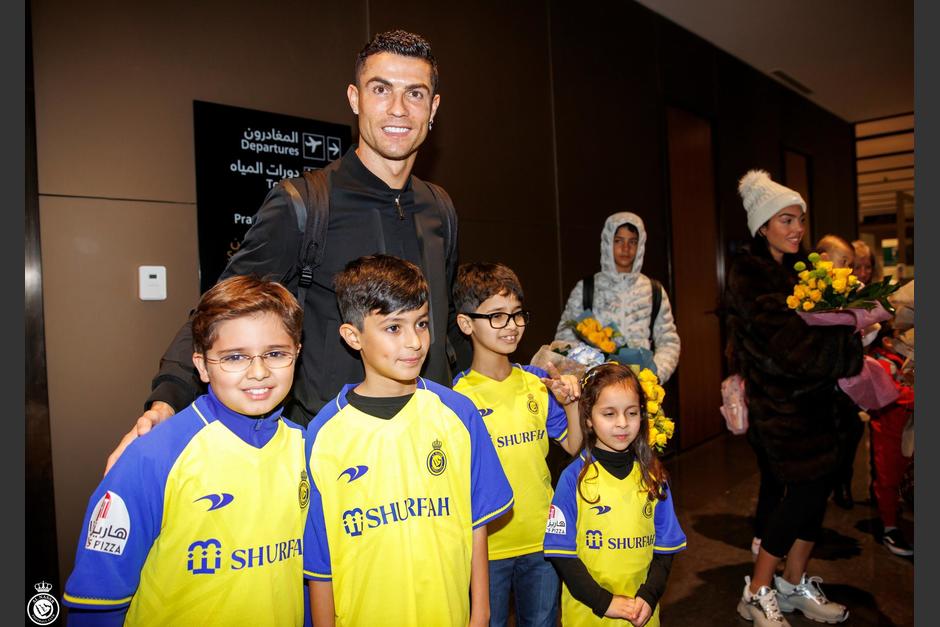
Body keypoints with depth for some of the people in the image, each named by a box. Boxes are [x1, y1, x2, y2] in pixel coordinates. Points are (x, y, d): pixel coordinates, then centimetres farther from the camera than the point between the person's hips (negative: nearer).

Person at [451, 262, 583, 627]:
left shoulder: (538, 382, -2)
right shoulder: (458, 396, -15)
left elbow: (573, 447, 4)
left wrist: (571, 403, -11)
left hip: (542, 538, 4)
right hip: (488, 543, -4)